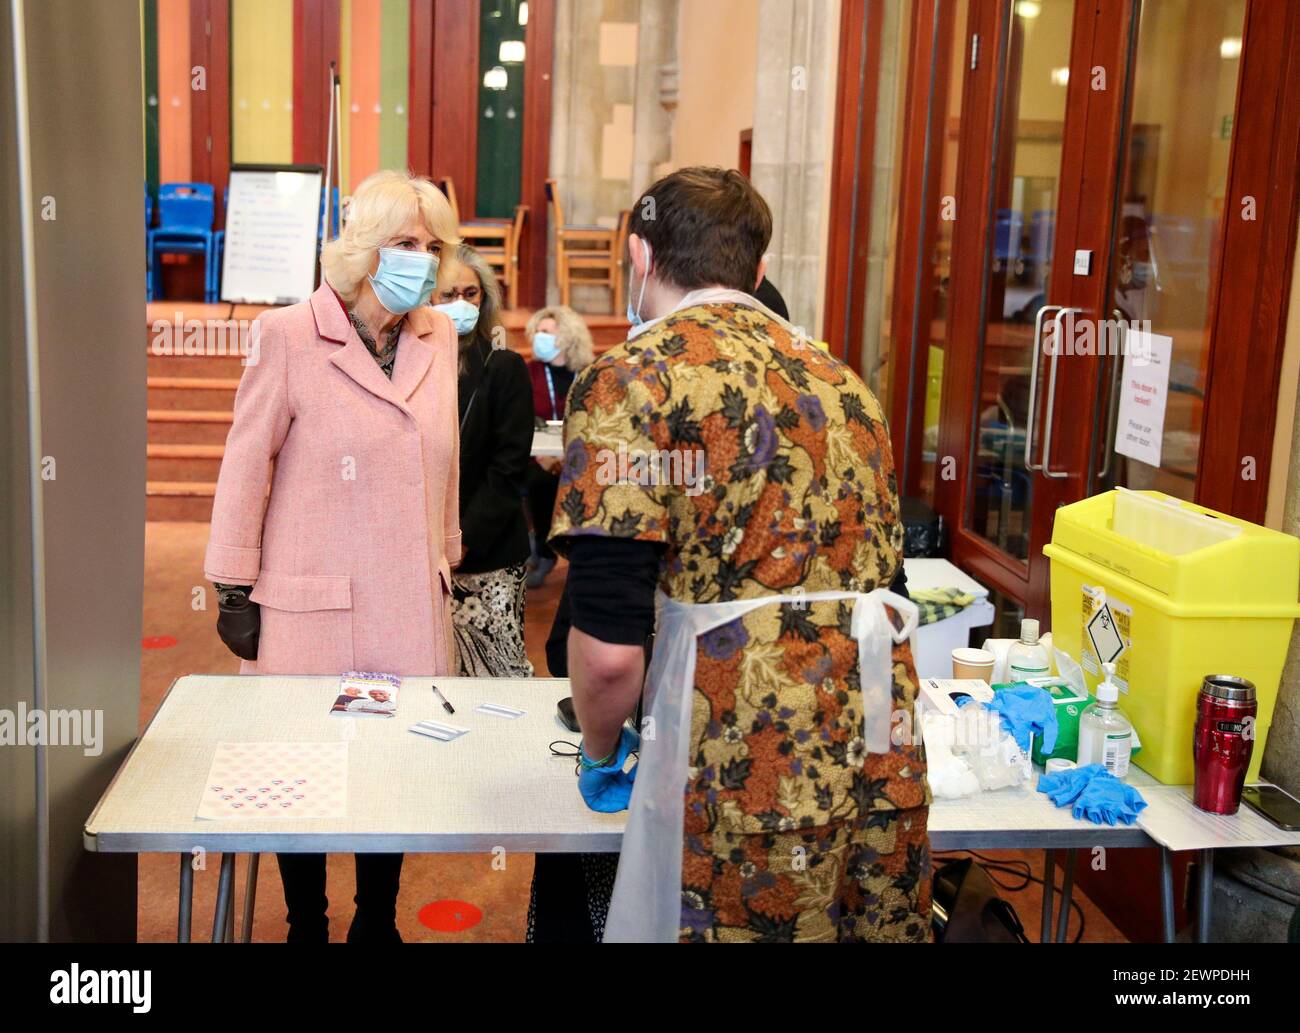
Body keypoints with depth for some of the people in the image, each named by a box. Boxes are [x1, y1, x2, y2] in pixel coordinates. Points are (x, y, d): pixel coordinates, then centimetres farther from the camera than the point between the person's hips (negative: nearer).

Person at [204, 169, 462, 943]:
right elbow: (247, 465, -5)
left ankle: (378, 923, 30)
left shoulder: (440, 338, 6)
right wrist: (236, 589, -5)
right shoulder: (291, 336, -8)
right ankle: (306, 925, 30)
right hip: (313, 608, -4)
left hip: (413, 607, 4)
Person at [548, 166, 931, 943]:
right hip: (886, 767, 7)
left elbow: (608, 648, -13)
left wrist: (602, 749, 7)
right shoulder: (840, 379, 13)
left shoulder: (633, 381, -7)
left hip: (748, 786, -6)